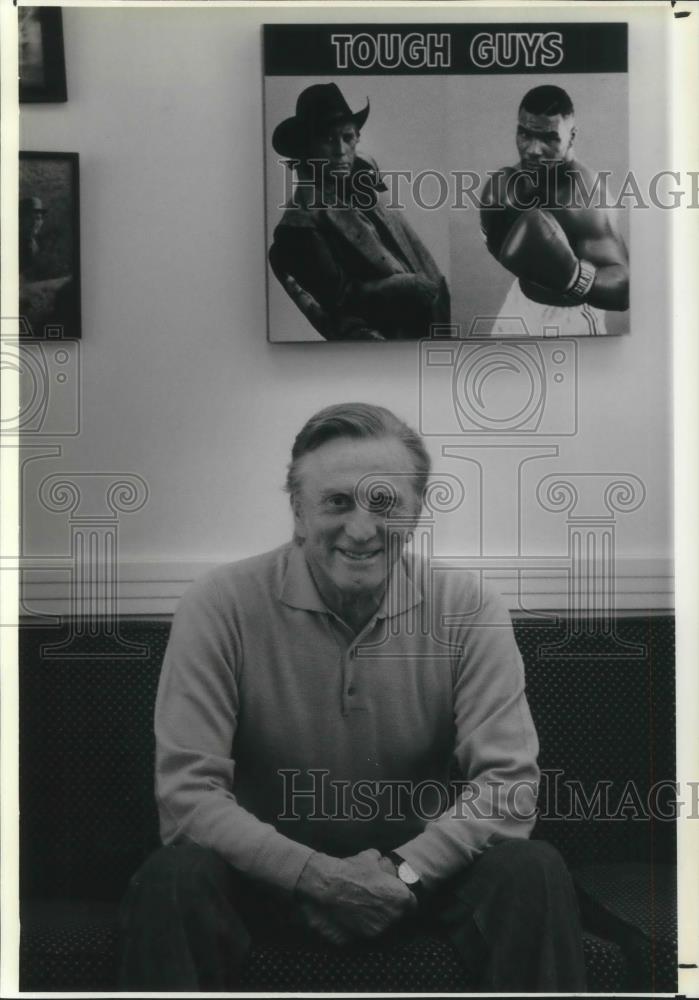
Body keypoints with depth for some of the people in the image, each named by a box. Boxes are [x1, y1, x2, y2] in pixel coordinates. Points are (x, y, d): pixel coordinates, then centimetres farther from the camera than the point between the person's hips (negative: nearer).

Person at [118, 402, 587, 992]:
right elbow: (186, 790, -16)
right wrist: (317, 876, -24)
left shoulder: (467, 610, -8)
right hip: (272, 872, -1)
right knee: (173, 880, -30)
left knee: (533, 872, -26)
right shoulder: (223, 606, -13)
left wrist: (404, 869, -23)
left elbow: (509, 783, -11)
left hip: (421, 868, 1)